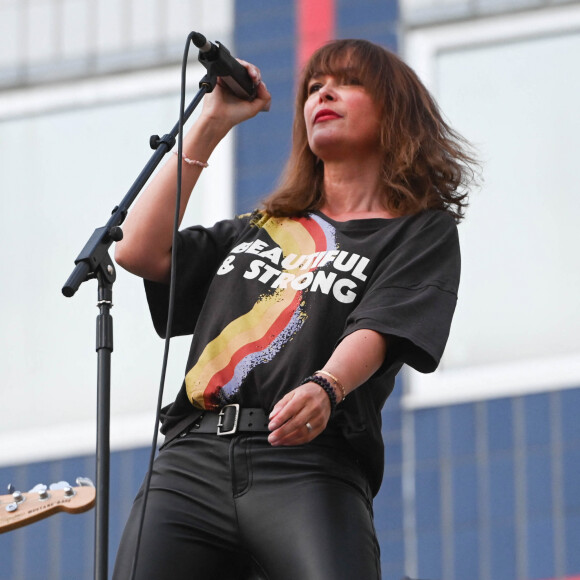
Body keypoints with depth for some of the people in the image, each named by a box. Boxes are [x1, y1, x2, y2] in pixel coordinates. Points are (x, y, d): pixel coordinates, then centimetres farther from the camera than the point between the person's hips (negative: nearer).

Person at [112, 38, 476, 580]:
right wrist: (210, 124, 22)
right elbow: (140, 251, 16)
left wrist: (324, 389, -25)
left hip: (307, 464, -4)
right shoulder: (257, 229, 31)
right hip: (192, 458, 4)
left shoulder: (423, 231, 16)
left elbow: (376, 331, -2)